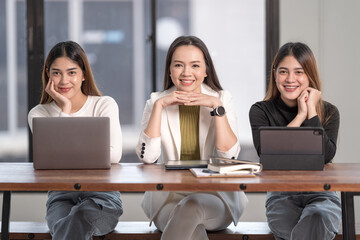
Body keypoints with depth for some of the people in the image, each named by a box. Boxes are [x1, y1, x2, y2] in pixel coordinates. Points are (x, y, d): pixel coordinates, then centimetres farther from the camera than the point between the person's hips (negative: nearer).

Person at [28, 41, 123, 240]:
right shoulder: (38, 114, 7)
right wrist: (64, 110, -9)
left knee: (79, 218, -36)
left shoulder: (105, 105, 3)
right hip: (61, 196, 1)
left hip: (102, 195, -1)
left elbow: (114, 155, -12)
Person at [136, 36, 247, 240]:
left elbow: (230, 155, -8)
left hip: (214, 195, 0)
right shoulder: (157, 102, 7)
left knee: (190, 207, -36)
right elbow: (147, 157, -9)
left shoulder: (222, 99, 5)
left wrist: (216, 106, -14)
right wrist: (159, 106, -11)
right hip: (168, 196, 0)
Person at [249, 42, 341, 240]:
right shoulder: (260, 111, 3)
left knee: (318, 220, -35)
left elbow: (326, 156, -12)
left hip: (321, 195, 1)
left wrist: (311, 111, -9)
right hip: (281, 197, -1)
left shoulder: (328, 112, 5)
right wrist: (300, 116, -9)